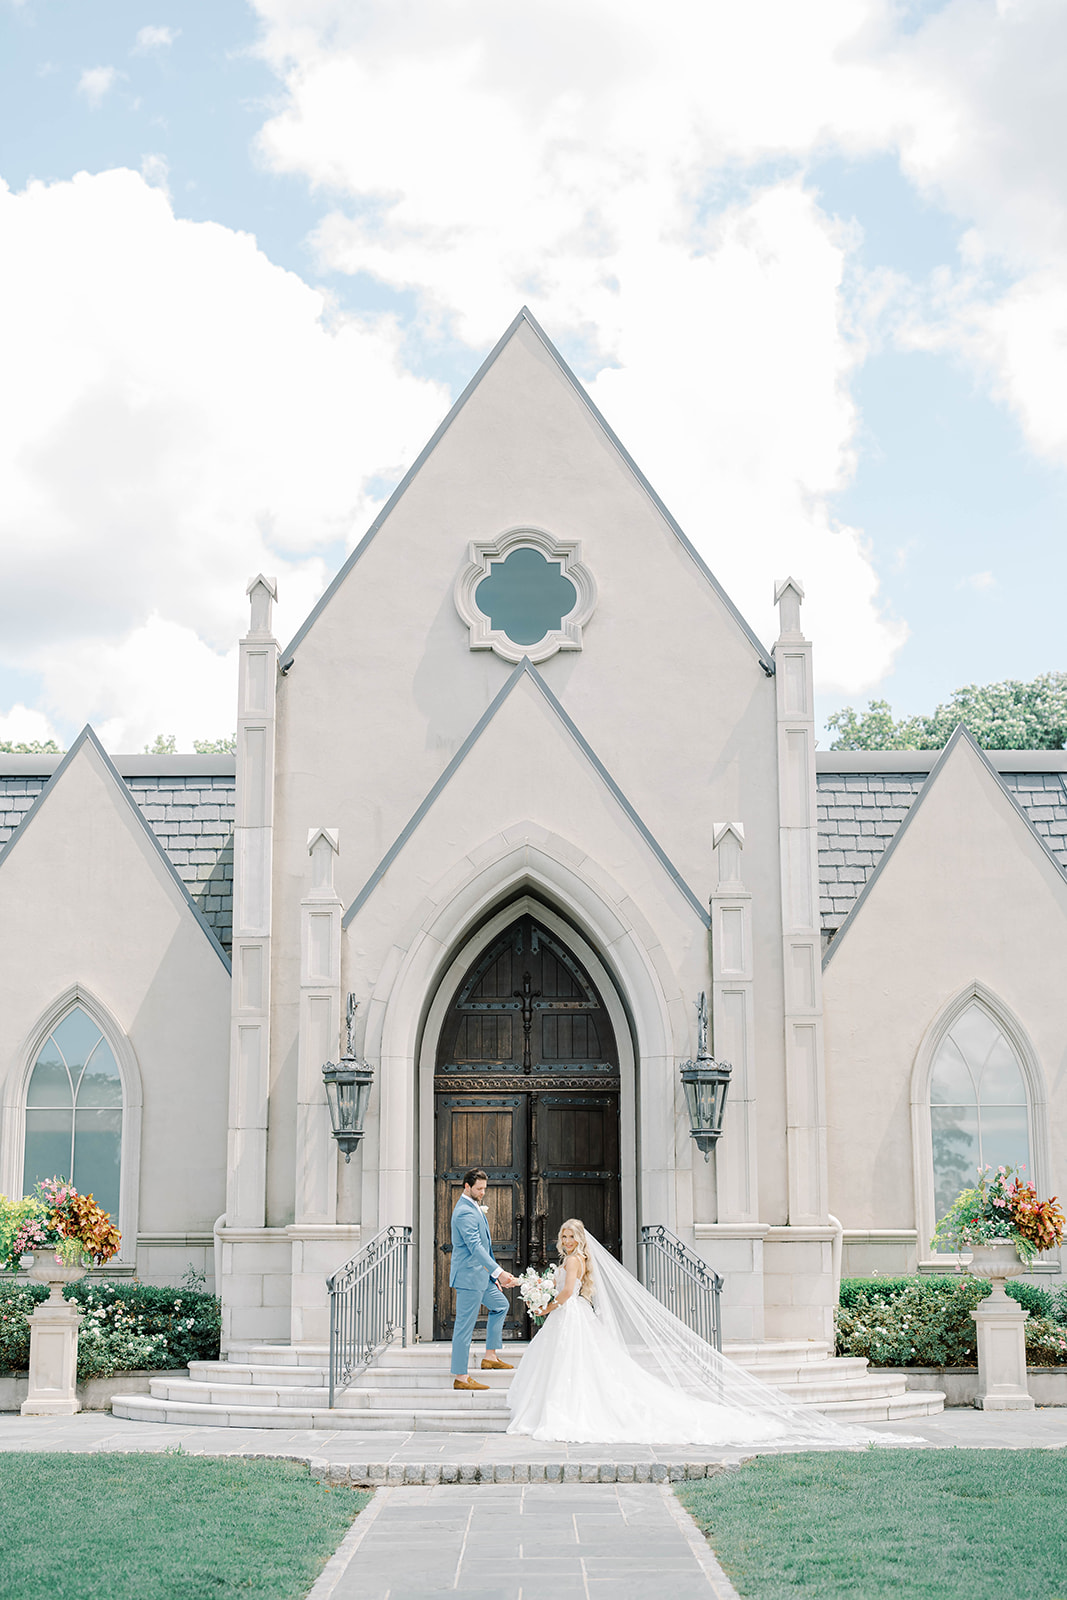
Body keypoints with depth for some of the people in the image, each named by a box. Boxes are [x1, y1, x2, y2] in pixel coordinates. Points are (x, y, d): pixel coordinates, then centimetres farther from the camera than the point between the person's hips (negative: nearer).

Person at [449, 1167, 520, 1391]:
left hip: (480, 1274, 11)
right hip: (469, 1276, -11)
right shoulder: (465, 1212, -20)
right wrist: (499, 1272, -34)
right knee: (465, 1326, -5)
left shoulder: (473, 1207, 13)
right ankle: (460, 1377, -1)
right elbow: (475, 1247, -28)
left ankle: (490, 1356, 29)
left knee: (500, 1305, 23)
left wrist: (493, 1274, 22)